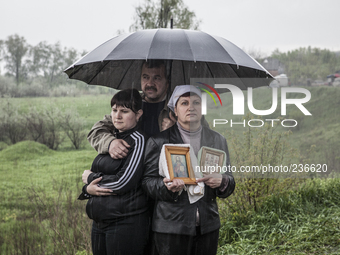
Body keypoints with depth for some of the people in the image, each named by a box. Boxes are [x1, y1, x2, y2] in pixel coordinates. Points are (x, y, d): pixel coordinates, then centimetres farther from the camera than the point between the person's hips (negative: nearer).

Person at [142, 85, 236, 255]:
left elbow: (229, 182, 12)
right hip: (171, 226, -3)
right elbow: (147, 181, 0)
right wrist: (167, 187, -20)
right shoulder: (158, 141, 1)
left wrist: (221, 182, -11)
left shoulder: (217, 140, 11)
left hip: (208, 226, 3)